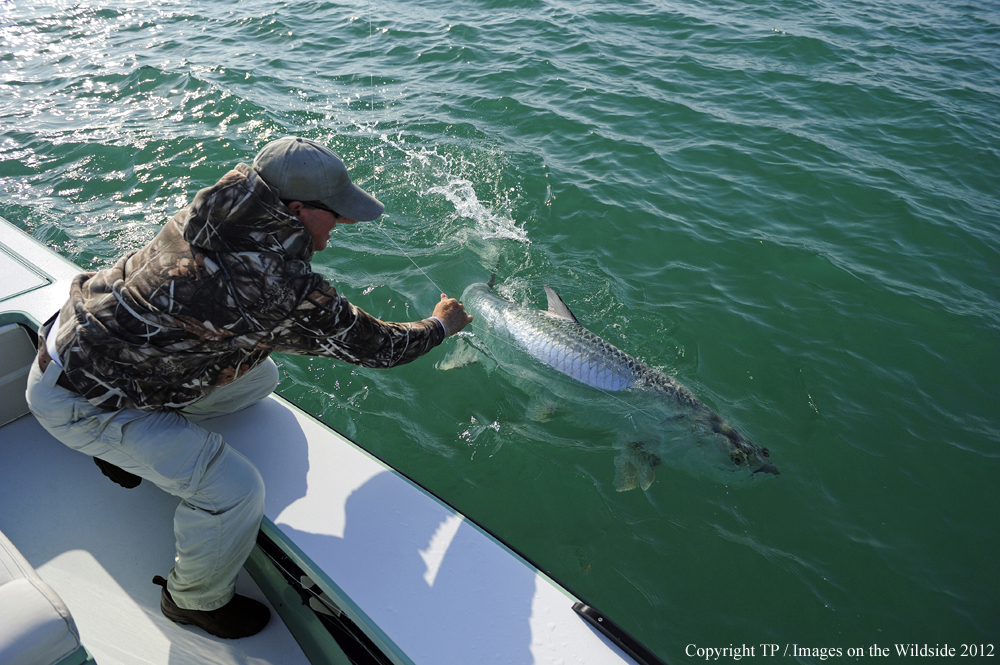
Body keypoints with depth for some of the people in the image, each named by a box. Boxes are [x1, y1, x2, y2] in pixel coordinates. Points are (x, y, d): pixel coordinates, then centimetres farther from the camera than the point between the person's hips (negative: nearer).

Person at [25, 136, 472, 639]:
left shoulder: (222, 207, -9)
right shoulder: (286, 289, -32)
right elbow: (374, 347, -19)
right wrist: (441, 325, -1)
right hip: (76, 399, -9)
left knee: (259, 377, 13)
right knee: (234, 489, -15)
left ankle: (127, 447, 30)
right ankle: (195, 601, 17)